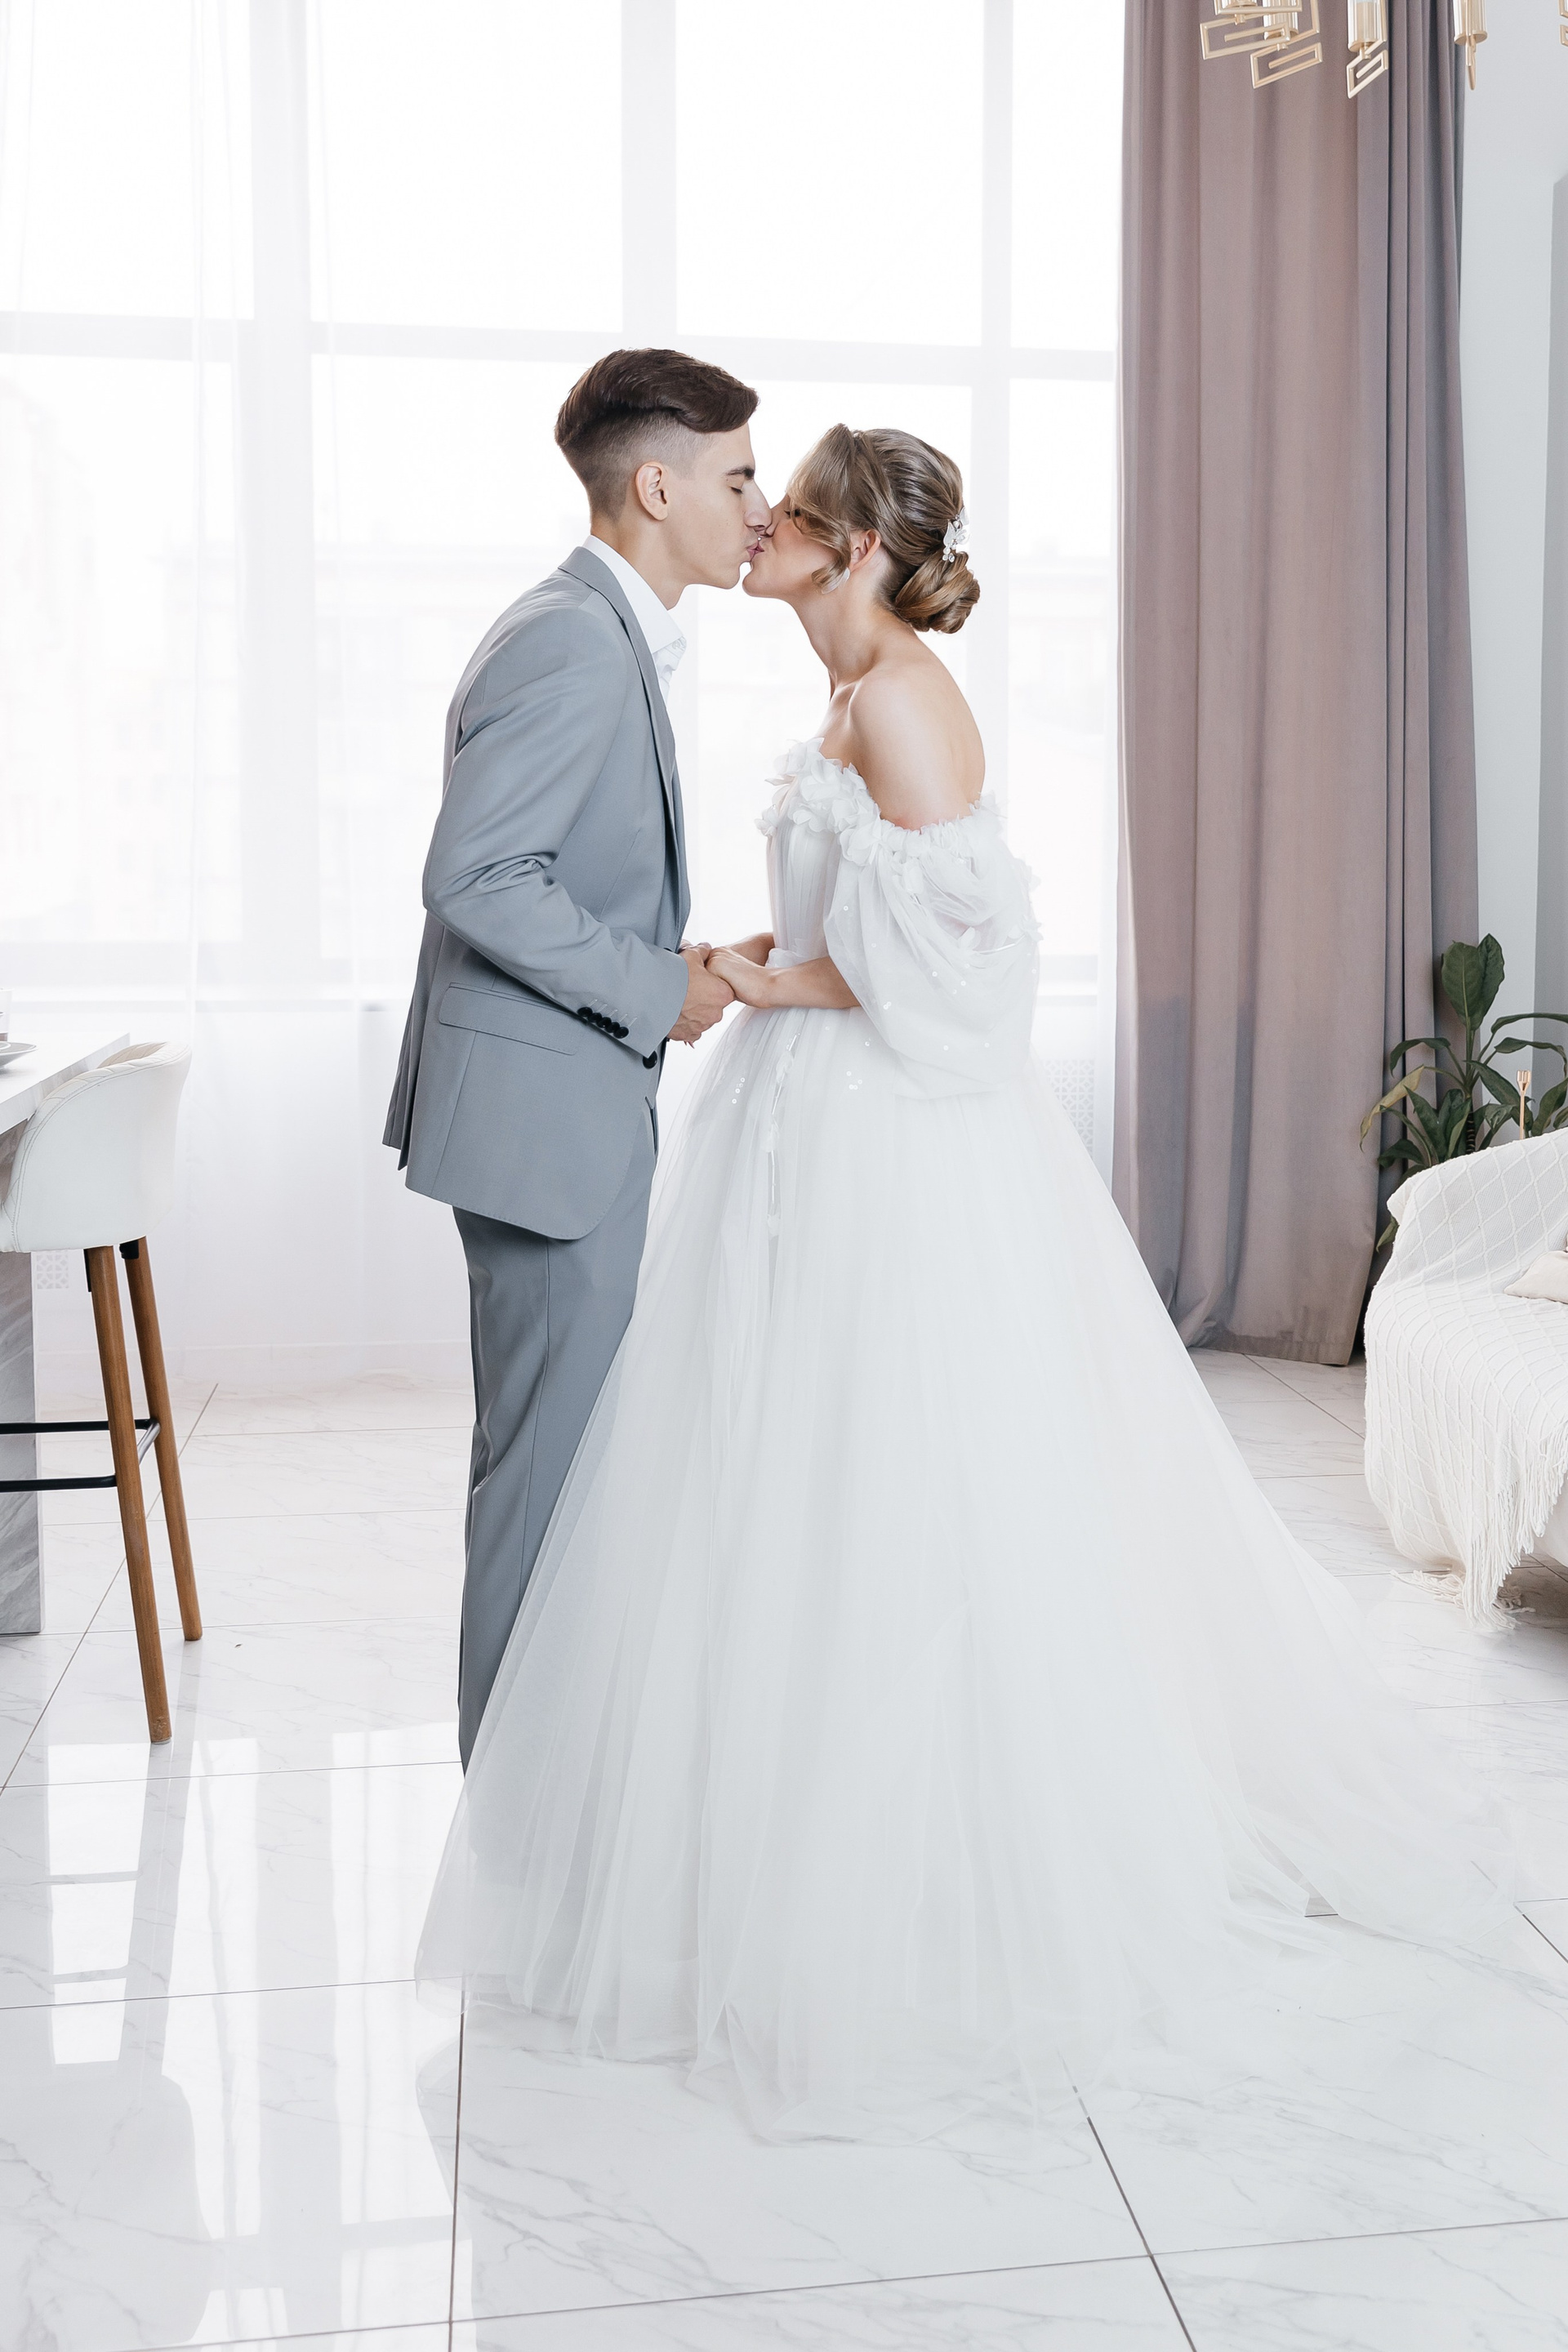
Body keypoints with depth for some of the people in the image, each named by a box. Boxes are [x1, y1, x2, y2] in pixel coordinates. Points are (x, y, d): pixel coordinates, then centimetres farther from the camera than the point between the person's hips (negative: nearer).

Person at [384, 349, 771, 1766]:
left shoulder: (606, 635, 15)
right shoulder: (574, 644, -18)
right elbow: (476, 878, -26)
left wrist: (675, 968, 10)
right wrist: (654, 990, -18)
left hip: (569, 1101, 11)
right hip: (545, 1110, -11)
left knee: (561, 1437, 19)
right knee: (554, 1449, 0)